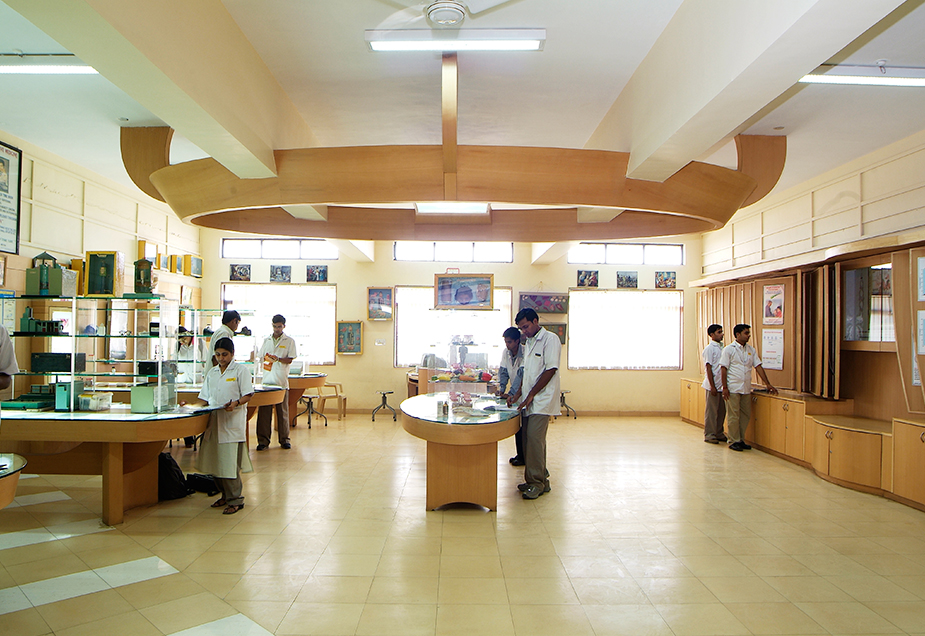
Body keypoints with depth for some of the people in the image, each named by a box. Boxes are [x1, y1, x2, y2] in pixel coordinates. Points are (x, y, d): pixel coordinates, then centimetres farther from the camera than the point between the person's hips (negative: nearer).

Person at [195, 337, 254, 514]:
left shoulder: (240, 371, -1)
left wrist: (235, 403, -22)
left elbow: (248, 395, -6)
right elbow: (205, 397, 18)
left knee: (230, 463, -6)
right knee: (215, 461, 7)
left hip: (233, 422, -6)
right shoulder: (211, 373, 15)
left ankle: (236, 499, 4)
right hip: (214, 420, 6)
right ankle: (225, 495, 23)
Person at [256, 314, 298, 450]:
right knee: (264, 410, -1)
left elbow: (290, 360, -2)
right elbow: (262, 357, 19)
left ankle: (284, 439, 13)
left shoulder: (289, 341, 5)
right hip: (267, 379, 2)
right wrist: (266, 360, -1)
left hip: (281, 381, -2)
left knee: (282, 411, 3)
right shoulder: (266, 340, 15)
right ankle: (263, 440, 6)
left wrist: (277, 359, -18)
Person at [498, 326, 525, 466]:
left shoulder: (525, 353, -22)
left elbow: (521, 375, -28)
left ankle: (524, 456, 3)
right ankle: (519, 454, 18)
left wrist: (510, 394, -33)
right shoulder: (506, 352, -1)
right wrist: (501, 390, -11)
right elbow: (503, 372, 3)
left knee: (522, 426, -6)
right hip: (516, 393, 6)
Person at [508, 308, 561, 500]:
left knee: (534, 438, -12)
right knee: (529, 439, 9)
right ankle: (541, 479, 19)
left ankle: (537, 482, -3)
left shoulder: (550, 339, -8)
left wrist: (531, 394, -14)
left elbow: (551, 370, -14)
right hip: (529, 400, 8)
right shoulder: (528, 343, 19)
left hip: (542, 400, -8)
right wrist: (517, 394, 13)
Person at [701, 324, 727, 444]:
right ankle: (709, 435, 7)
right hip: (713, 385, -7)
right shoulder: (709, 349, -10)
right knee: (711, 411, -1)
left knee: (721, 410, 12)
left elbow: (724, 367, 17)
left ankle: (718, 433, 22)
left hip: (722, 385, 7)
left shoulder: (721, 347, 12)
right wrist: (712, 386, -16)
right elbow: (708, 368, -13)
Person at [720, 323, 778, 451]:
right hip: (733, 388, -5)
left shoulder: (751, 350, 10)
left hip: (746, 388, 5)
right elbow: (724, 369, -7)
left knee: (745, 415, 10)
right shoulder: (729, 349, -5)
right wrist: (725, 387, -12)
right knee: (733, 416, -1)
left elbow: (758, 367, 10)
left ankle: (741, 440, 21)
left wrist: (768, 384, 3)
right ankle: (734, 441, 9)